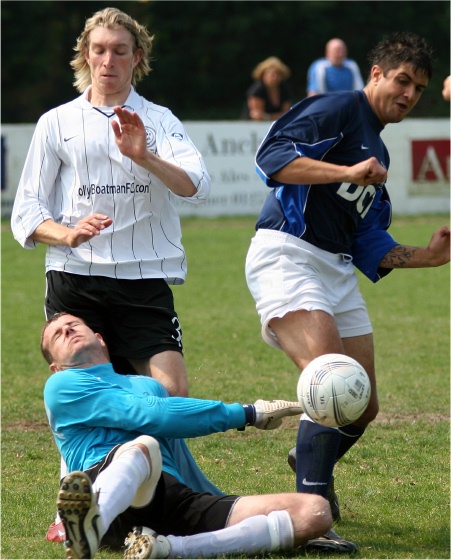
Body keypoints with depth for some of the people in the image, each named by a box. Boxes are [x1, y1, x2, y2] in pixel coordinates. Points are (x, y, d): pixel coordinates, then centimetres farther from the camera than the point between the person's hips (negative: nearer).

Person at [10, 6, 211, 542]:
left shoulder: (158, 120, 11)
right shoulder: (57, 123, 11)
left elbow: (194, 186, -7)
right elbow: (26, 214, 9)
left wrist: (144, 157, -24)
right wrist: (67, 233, -11)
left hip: (144, 278, 0)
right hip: (74, 278, 0)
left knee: (172, 389, -14)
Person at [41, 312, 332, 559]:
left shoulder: (150, 386, 38)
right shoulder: (62, 386, 16)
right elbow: (151, 415, 6)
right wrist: (248, 414, 7)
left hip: (177, 502, 5)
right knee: (143, 446, -39)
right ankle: (89, 530, -74)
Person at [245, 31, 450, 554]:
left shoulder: (377, 153, 24)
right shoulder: (338, 110, -3)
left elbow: (371, 246, 22)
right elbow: (272, 157, -19)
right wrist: (349, 172, -24)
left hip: (338, 270, 9)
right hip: (287, 255, -9)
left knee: (363, 407, 12)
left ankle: (312, 462, 42)